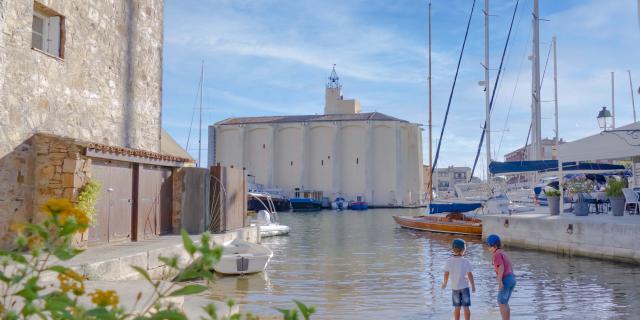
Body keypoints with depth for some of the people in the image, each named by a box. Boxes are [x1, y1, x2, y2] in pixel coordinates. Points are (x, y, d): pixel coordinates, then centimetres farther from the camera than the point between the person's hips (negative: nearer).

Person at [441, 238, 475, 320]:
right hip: (464, 286, -3)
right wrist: (473, 286, 2)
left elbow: (446, 274, 1)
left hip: (454, 287, 3)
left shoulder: (449, 261, -6)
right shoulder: (466, 262, -13)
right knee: (466, 307, 3)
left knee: (457, 307, 14)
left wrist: (445, 283, 18)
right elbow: (470, 275, -11)